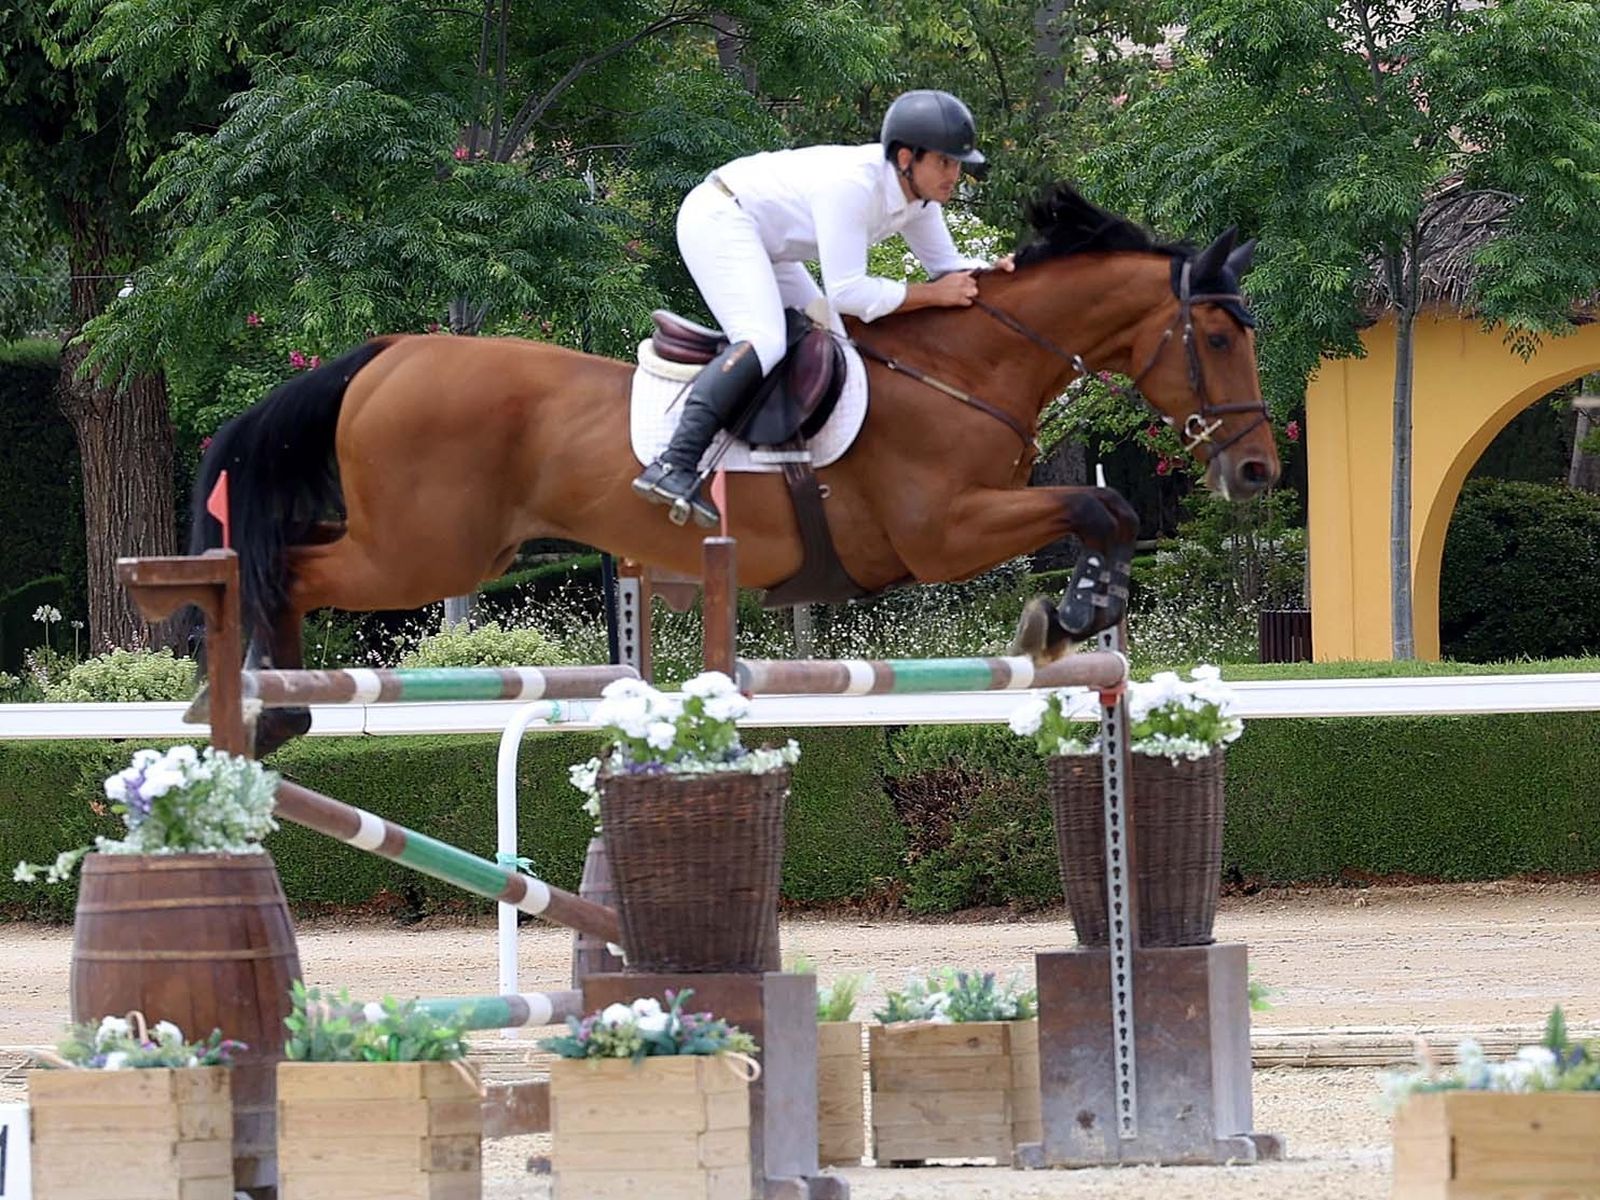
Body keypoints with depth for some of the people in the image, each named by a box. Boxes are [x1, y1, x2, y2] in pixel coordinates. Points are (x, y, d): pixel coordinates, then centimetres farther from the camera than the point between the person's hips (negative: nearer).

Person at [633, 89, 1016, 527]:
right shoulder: (854, 185, -31)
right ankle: (673, 466, -39)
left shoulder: (918, 193, -3)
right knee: (764, 341, -28)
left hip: (763, 243, 11)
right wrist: (934, 295, -28)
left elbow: (945, 263, 8)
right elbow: (846, 293, -32)